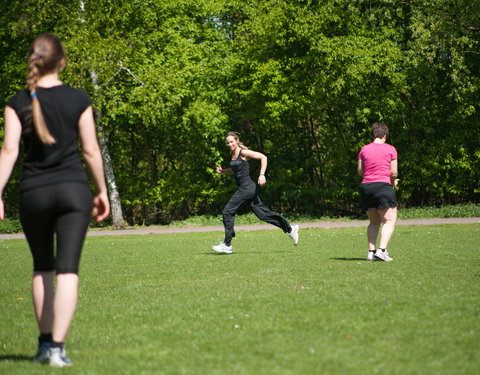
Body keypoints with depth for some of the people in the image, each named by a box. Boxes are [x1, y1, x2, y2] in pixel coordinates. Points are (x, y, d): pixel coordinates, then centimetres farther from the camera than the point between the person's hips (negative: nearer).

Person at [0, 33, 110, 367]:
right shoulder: (78, 100, 0)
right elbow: (91, 150, 0)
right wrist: (102, 191, 10)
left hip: (33, 192, 1)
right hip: (73, 189, -1)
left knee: (42, 269, 17)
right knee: (68, 270, -3)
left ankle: (45, 342, 20)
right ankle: (57, 347, -12)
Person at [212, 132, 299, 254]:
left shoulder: (243, 152, -10)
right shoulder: (232, 154, 15)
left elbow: (263, 157, -14)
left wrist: (262, 175, -21)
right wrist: (222, 170, 13)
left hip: (247, 187, -9)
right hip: (243, 188, 9)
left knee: (227, 212, -6)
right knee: (262, 213, 10)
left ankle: (227, 245, 0)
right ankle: (290, 229, 16)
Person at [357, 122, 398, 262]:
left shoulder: (364, 149, 10)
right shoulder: (390, 149, 0)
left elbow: (360, 171, 9)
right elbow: (394, 172, -2)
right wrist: (393, 181, 17)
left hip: (366, 186, 5)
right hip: (383, 186, -5)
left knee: (374, 222, 15)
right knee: (389, 220, -1)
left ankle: (371, 251, 4)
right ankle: (382, 250, -17)